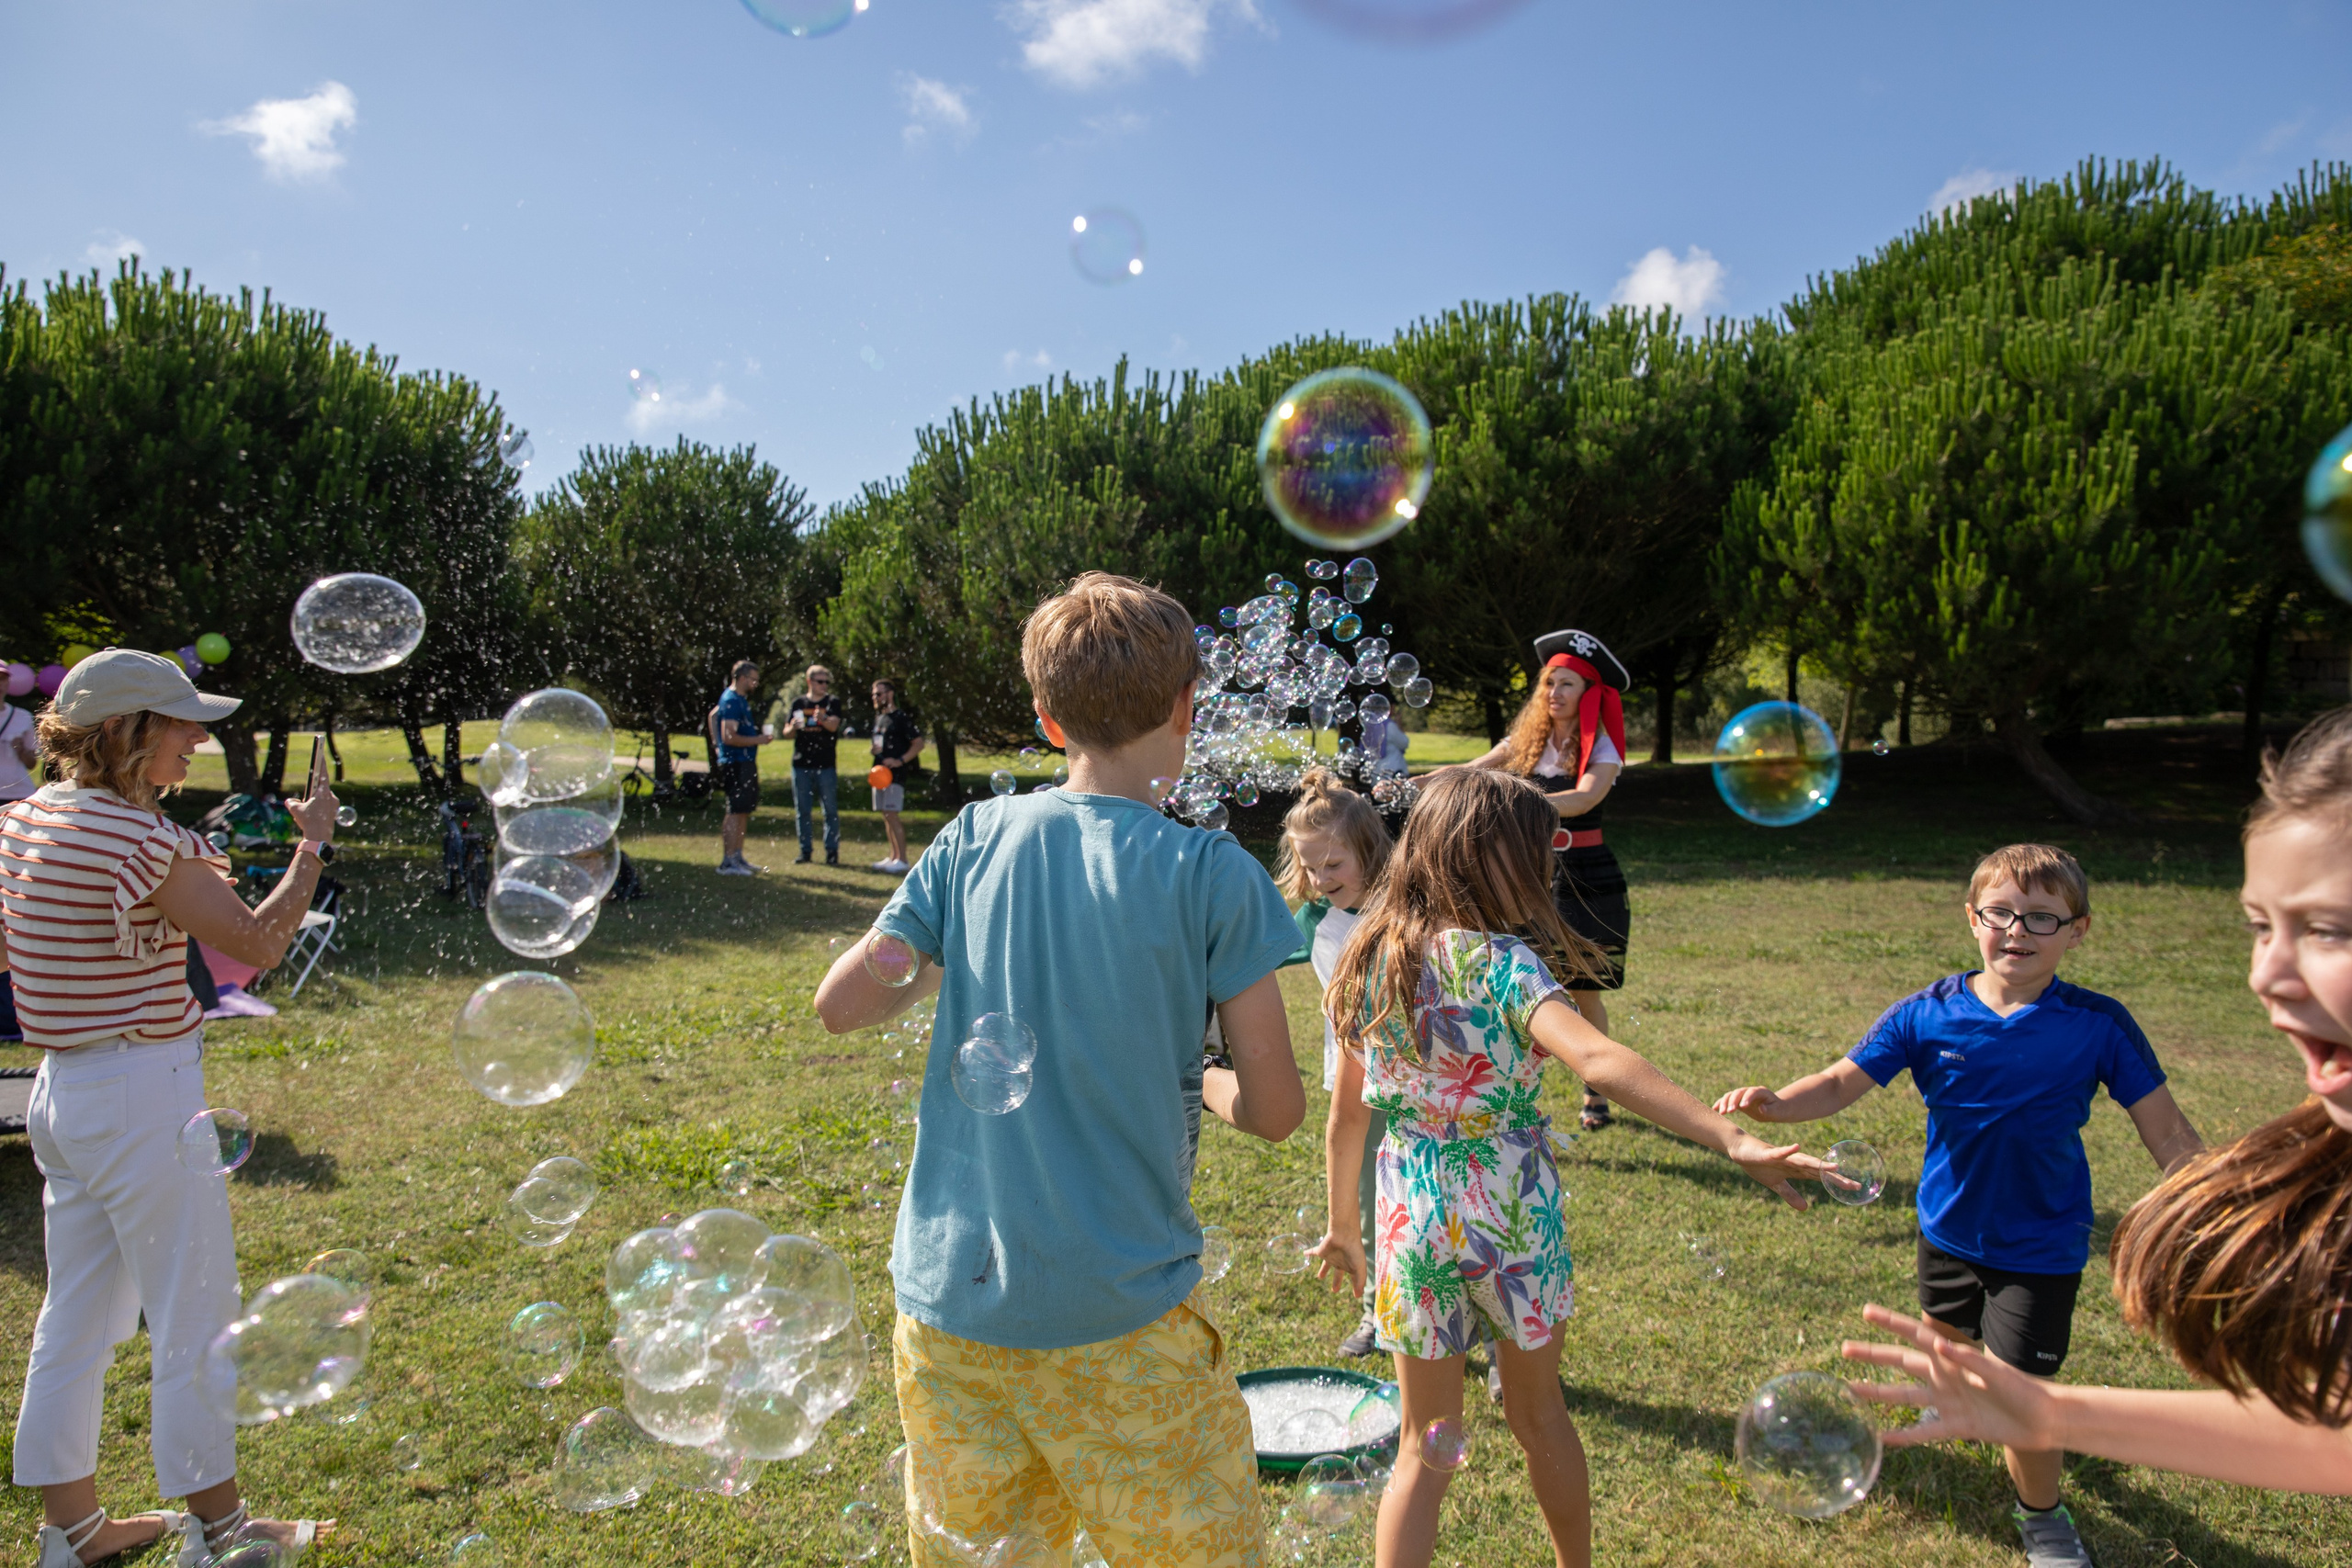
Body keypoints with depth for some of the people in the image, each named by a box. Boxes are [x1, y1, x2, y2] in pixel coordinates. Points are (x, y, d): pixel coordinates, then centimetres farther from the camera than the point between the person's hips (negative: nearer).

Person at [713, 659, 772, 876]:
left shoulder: (741, 700, 18)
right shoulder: (731, 700, -14)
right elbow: (729, 737, -22)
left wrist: (757, 734, 14)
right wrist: (757, 740, -15)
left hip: (746, 763, 10)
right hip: (735, 764, -10)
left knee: (744, 812, 13)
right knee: (735, 812, -8)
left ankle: (738, 858, 20)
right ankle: (727, 862, -6)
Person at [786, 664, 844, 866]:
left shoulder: (833, 702, 4)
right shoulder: (798, 703, 10)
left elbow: (834, 725, -14)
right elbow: (788, 732, 11)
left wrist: (823, 719, -36)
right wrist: (793, 727, -13)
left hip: (826, 765, -2)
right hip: (801, 764, 2)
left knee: (831, 810, -2)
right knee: (802, 810, 6)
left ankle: (832, 851, 3)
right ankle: (805, 851, 15)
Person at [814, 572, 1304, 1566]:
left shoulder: (975, 837, -3)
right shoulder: (1212, 874, -12)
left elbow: (841, 1003, -1)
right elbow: (1276, 1110, -11)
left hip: (949, 1291, 4)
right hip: (1118, 1316, -4)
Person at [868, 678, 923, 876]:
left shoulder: (901, 717, -9)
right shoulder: (878, 717, 16)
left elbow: (918, 743, -13)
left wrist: (900, 760, -22)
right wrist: (875, 750, 5)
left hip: (896, 772, -9)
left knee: (891, 815, -13)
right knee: (886, 816, 10)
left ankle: (902, 860, -10)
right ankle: (893, 857, 17)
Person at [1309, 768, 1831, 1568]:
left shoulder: (1369, 960, -3)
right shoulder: (1498, 962, -19)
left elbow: (1347, 1113, 4)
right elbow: (1600, 1061, -36)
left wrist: (1343, 1223, 15)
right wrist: (1734, 1141, -42)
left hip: (1411, 1223, 3)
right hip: (1513, 1220, -3)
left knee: (1424, 1448, 15)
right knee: (1538, 1414, 23)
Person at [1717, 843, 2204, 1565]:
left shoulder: (2098, 1026, -16)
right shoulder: (1926, 1015, -13)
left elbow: (2169, 1135, -8)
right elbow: (1844, 1081, -14)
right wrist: (1776, 1104, -33)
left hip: (2039, 1243, -3)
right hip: (1948, 1229, 3)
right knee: (1950, 1349, 25)